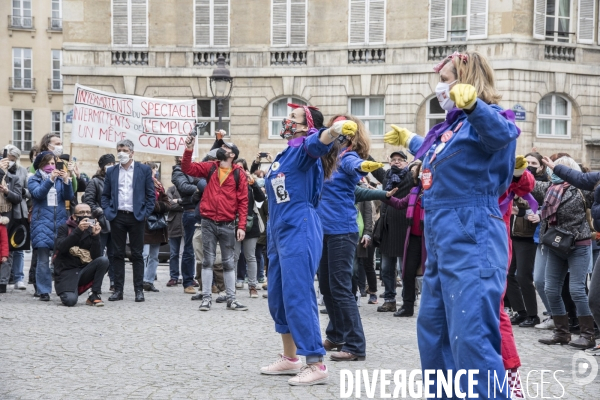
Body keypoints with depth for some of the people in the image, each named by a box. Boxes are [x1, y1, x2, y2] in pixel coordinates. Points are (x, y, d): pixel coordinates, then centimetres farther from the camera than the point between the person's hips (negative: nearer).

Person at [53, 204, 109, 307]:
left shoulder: (93, 230, 8)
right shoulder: (64, 228, 2)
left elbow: (96, 256, -5)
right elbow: (61, 247, -20)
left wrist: (95, 236, -19)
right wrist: (78, 230, -28)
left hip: (84, 272, 3)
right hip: (66, 272, -3)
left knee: (104, 260, -24)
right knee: (70, 300, -29)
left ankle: (94, 296, -13)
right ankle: (68, 292, 10)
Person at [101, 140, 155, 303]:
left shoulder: (144, 170, 4)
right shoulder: (111, 172, 11)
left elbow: (151, 194, 2)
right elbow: (105, 195, 14)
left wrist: (145, 213, -7)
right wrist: (107, 211, -1)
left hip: (136, 217, -2)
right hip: (117, 217, 2)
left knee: (137, 254, 2)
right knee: (118, 254, 5)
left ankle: (139, 290, 6)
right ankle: (118, 290, 8)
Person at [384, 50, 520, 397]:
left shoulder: (483, 120, -11)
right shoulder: (451, 127, 16)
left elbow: (503, 133, -37)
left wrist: (473, 104, -56)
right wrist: (408, 140, 57)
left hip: (472, 243, -10)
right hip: (442, 244, 11)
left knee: (472, 339, -16)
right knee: (433, 330, 19)